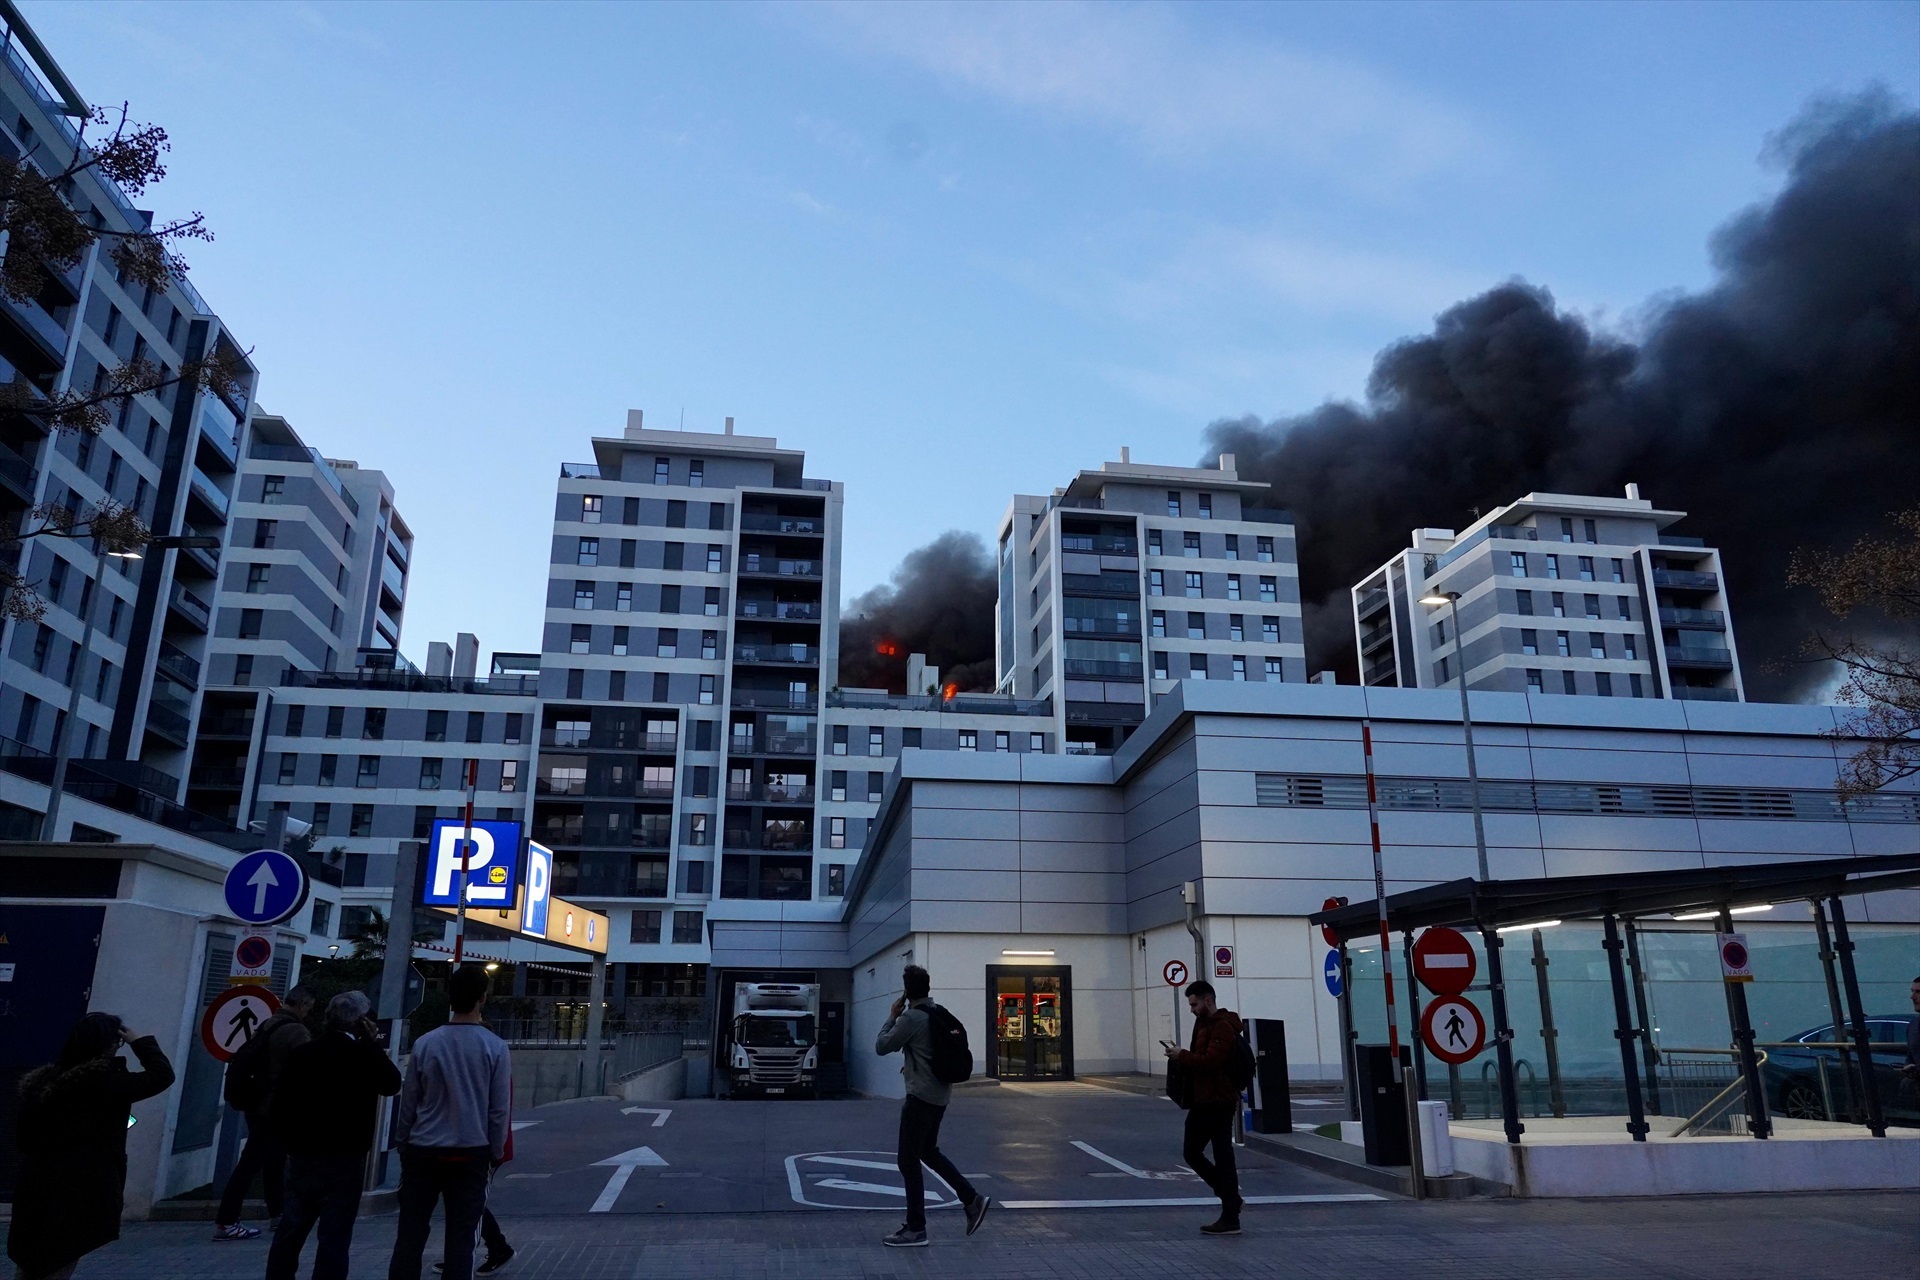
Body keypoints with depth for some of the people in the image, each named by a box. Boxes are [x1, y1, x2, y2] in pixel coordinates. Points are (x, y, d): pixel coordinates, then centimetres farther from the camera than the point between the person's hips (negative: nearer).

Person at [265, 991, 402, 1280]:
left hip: (301, 1156, 5)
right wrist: (375, 1042, 5)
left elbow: (279, 1103, 4)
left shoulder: (301, 1053, 3)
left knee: (289, 1232, 14)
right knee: (333, 1236, -1)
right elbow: (393, 1084, 6)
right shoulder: (365, 1055, -10)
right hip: (344, 1159, -5)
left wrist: (289, 1143, 16)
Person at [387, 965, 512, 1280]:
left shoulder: (426, 1043, -5)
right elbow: (500, 1109, -4)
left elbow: (409, 1103, 2)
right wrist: (496, 1152, 9)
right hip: (471, 1153, -1)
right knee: (460, 1239, 6)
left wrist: (402, 1144, 15)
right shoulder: (495, 1047, -7)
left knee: (410, 1235, 10)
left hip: (423, 1151, 1)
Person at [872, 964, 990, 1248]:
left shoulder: (911, 1017, -18)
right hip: (939, 1094, 9)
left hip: (922, 1095, -9)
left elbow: (881, 1047, -10)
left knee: (908, 1161, 0)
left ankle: (915, 1230, 5)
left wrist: (892, 1016, -1)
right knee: (928, 1152, 22)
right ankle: (972, 1199, 19)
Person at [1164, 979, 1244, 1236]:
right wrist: (1182, 1056, 1)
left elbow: (1211, 1061, -27)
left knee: (1223, 1157, -3)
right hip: (1203, 1101, 10)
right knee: (1192, 1153, 12)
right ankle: (1230, 1196, 24)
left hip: (1218, 1101, -10)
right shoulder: (1203, 1023, 16)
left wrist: (1182, 1055, -19)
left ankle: (1230, 1219, 5)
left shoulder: (1222, 1027, -16)